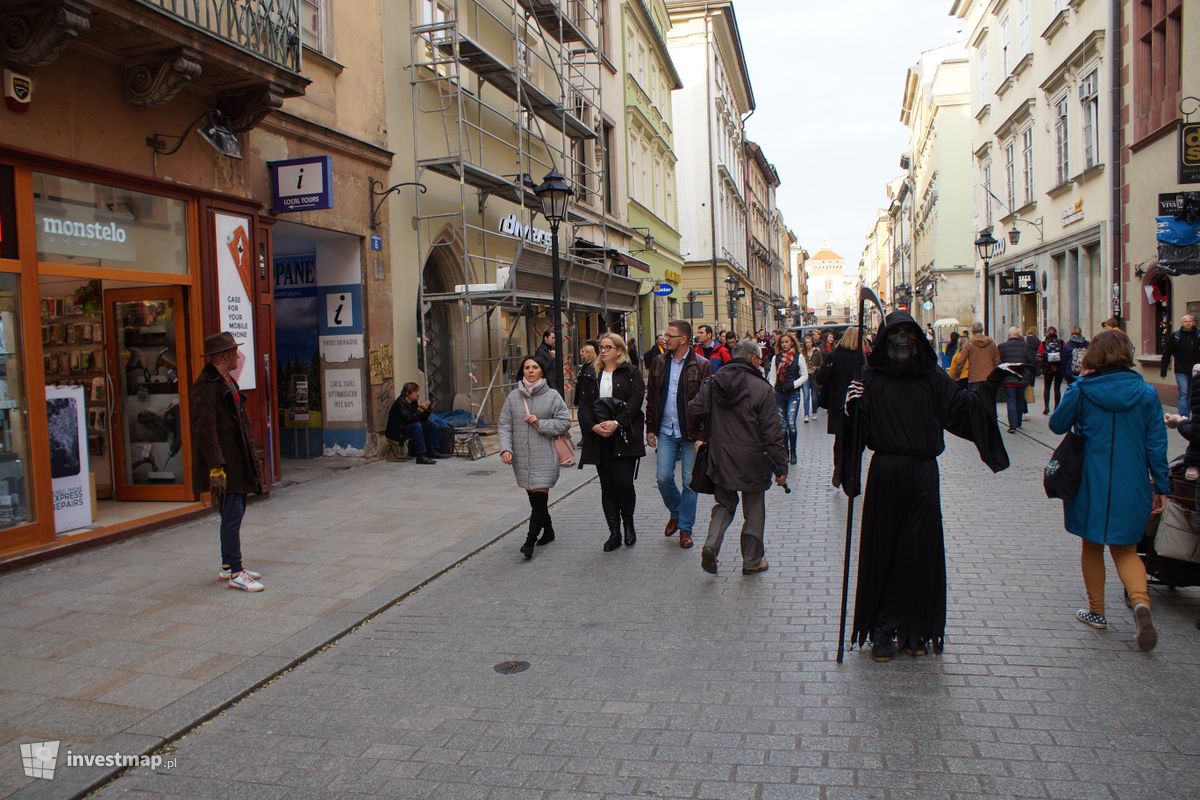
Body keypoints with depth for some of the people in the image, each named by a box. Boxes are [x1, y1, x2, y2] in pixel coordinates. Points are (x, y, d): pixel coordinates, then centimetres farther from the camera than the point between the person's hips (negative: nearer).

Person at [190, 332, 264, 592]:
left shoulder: (227, 381, 15)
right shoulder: (206, 385, -15)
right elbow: (205, 429, -20)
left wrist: (249, 458, 20)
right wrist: (216, 466, -22)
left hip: (238, 460, 10)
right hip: (224, 464, -10)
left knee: (234, 513, 14)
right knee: (233, 516, -7)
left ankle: (229, 566, 24)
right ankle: (235, 573, -2)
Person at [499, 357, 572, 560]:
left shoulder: (552, 396, -1)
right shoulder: (513, 396, 7)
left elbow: (564, 422, -3)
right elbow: (504, 425, 5)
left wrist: (540, 423, -14)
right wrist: (505, 448, -8)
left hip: (545, 457, -3)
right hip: (521, 457, 4)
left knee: (540, 498, -10)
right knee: (533, 498, 12)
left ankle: (530, 542, -9)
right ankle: (548, 531, 31)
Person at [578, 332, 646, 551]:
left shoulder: (631, 373, 1)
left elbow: (636, 401, -9)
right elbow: (584, 404, 5)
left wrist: (617, 423, -20)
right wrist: (594, 426, -11)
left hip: (624, 437, -4)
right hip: (600, 439, 4)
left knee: (624, 483, -10)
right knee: (607, 487, 6)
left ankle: (628, 524, 16)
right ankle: (614, 533, 15)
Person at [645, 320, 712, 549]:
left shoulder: (702, 366, -8)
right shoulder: (660, 364, 6)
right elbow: (651, 398, 11)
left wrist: (702, 435, -14)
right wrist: (650, 429, 6)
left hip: (690, 433, -3)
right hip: (665, 432, 4)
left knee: (689, 482, 4)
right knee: (663, 478, 1)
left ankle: (685, 528, 17)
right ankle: (675, 512, 29)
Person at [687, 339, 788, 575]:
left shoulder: (711, 384, -2)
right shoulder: (761, 389, -14)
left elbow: (693, 411, -1)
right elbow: (772, 432, -14)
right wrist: (781, 466, -6)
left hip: (721, 458, 4)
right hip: (751, 462, -4)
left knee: (724, 504, 19)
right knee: (754, 511, 12)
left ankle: (711, 545, -3)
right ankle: (752, 561, 23)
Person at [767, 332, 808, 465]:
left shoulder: (799, 357, 0)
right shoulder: (776, 358, 8)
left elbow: (805, 376, 2)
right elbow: (772, 376, 9)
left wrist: (793, 384, -12)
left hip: (793, 394, -3)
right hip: (779, 394, 3)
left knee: (791, 423, -14)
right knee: (782, 425, 6)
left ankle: (793, 452, 0)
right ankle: (785, 453, 15)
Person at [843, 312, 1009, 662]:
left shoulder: (933, 378, 7)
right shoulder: (872, 380, -1)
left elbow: (961, 407, 3)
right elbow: (859, 429, -8)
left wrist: (989, 385, -6)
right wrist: (852, 409, -27)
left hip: (923, 476, 2)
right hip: (885, 475, -2)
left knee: (920, 552, 6)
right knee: (882, 551, 4)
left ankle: (915, 629, 20)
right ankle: (882, 631, 15)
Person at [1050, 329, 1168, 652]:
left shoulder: (1082, 390, -8)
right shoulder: (1146, 393, -4)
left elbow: (1057, 424, 4)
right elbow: (1156, 444, -2)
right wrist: (1160, 488, 5)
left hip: (1090, 484, -1)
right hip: (1131, 486, 1)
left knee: (1092, 547, 16)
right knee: (1125, 549, 13)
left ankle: (1097, 611, 25)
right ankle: (1140, 600, -14)